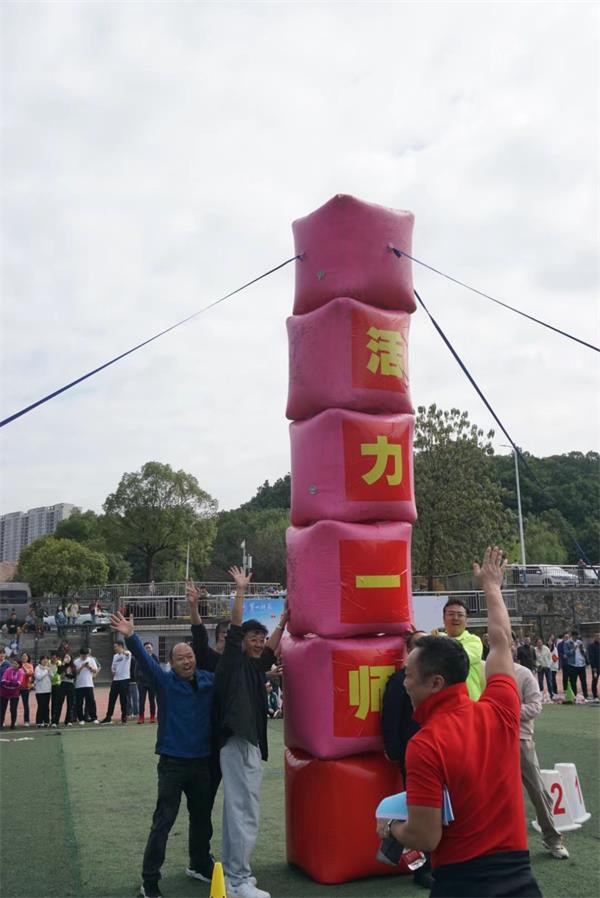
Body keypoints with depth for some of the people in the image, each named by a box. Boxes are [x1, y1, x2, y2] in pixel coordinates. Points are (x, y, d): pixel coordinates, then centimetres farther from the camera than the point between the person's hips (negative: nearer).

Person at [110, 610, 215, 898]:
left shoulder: (210, 680, -1)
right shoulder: (165, 681, -9)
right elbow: (144, 659, -25)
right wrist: (130, 636, -41)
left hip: (201, 762, 4)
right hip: (173, 764, -4)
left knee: (202, 817, 19)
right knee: (163, 823, 0)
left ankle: (200, 865, 40)